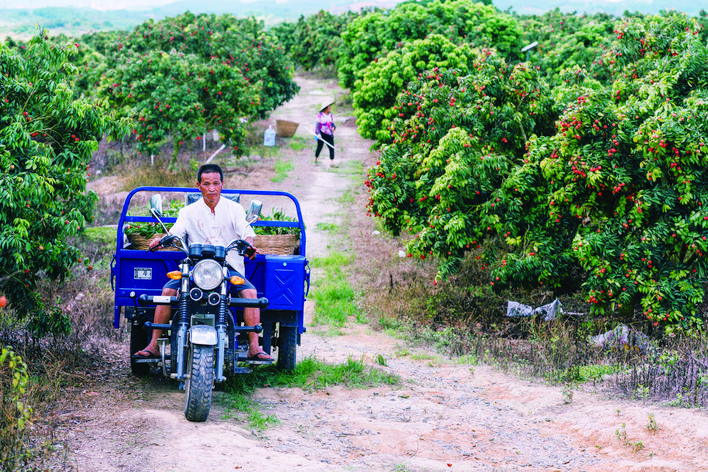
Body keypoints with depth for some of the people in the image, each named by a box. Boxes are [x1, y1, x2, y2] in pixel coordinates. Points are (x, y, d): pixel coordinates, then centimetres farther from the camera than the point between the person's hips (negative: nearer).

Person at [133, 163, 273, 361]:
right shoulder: (189, 212, 13)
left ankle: (254, 347, -26)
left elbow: (246, 231, -4)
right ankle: (154, 345, -17)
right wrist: (161, 240, -24)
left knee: (250, 292, -29)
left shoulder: (234, 209, 10)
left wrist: (248, 243, -28)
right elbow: (175, 233, 0)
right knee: (168, 290, -22)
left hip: (229, 267, -1)